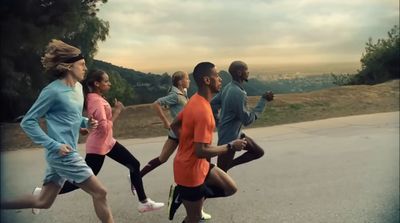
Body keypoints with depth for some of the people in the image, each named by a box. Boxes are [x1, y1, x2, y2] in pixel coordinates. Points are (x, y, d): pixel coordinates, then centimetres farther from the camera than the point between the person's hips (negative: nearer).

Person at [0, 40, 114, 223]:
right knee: (99, 192, -2)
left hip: (65, 154, 9)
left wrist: (86, 122, 3)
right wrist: (53, 145, -18)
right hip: (63, 154, -9)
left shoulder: (78, 87, 10)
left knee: (43, 201, 17)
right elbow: (27, 122, -12)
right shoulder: (53, 91, -15)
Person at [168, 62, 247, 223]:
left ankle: (182, 195, 15)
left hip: (198, 165, 9)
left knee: (230, 188, 15)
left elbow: (174, 125, 13)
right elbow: (201, 151, -30)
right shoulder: (203, 111, -28)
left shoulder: (195, 100, 2)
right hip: (191, 170, -9)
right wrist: (231, 146, -19)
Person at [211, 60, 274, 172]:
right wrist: (264, 100, -20)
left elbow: (213, 104, 10)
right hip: (229, 137, -9)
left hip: (236, 134, 9)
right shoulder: (239, 94, -27)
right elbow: (248, 120, -23)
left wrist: (219, 123, 15)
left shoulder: (228, 87, 2)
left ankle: (228, 165, 18)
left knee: (258, 152, 17)